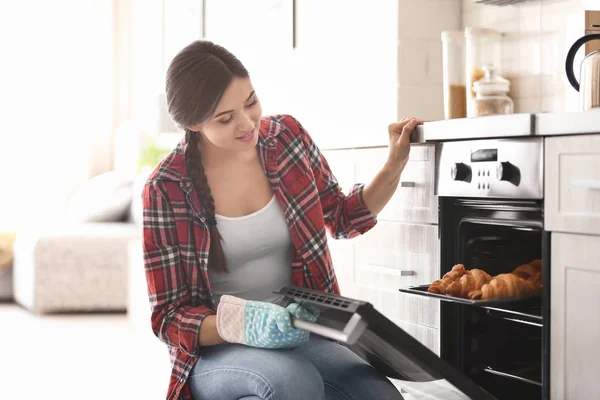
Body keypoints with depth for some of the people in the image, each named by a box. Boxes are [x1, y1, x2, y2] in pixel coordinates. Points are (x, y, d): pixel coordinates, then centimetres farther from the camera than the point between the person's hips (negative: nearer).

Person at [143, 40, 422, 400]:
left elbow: (343, 218, 18)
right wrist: (243, 325, -26)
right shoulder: (167, 190, -10)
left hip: (300, 333, 3)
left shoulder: (287, 135, 1)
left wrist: (395, 167, 1)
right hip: (216, 350, -3)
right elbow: (170, 318, -7)